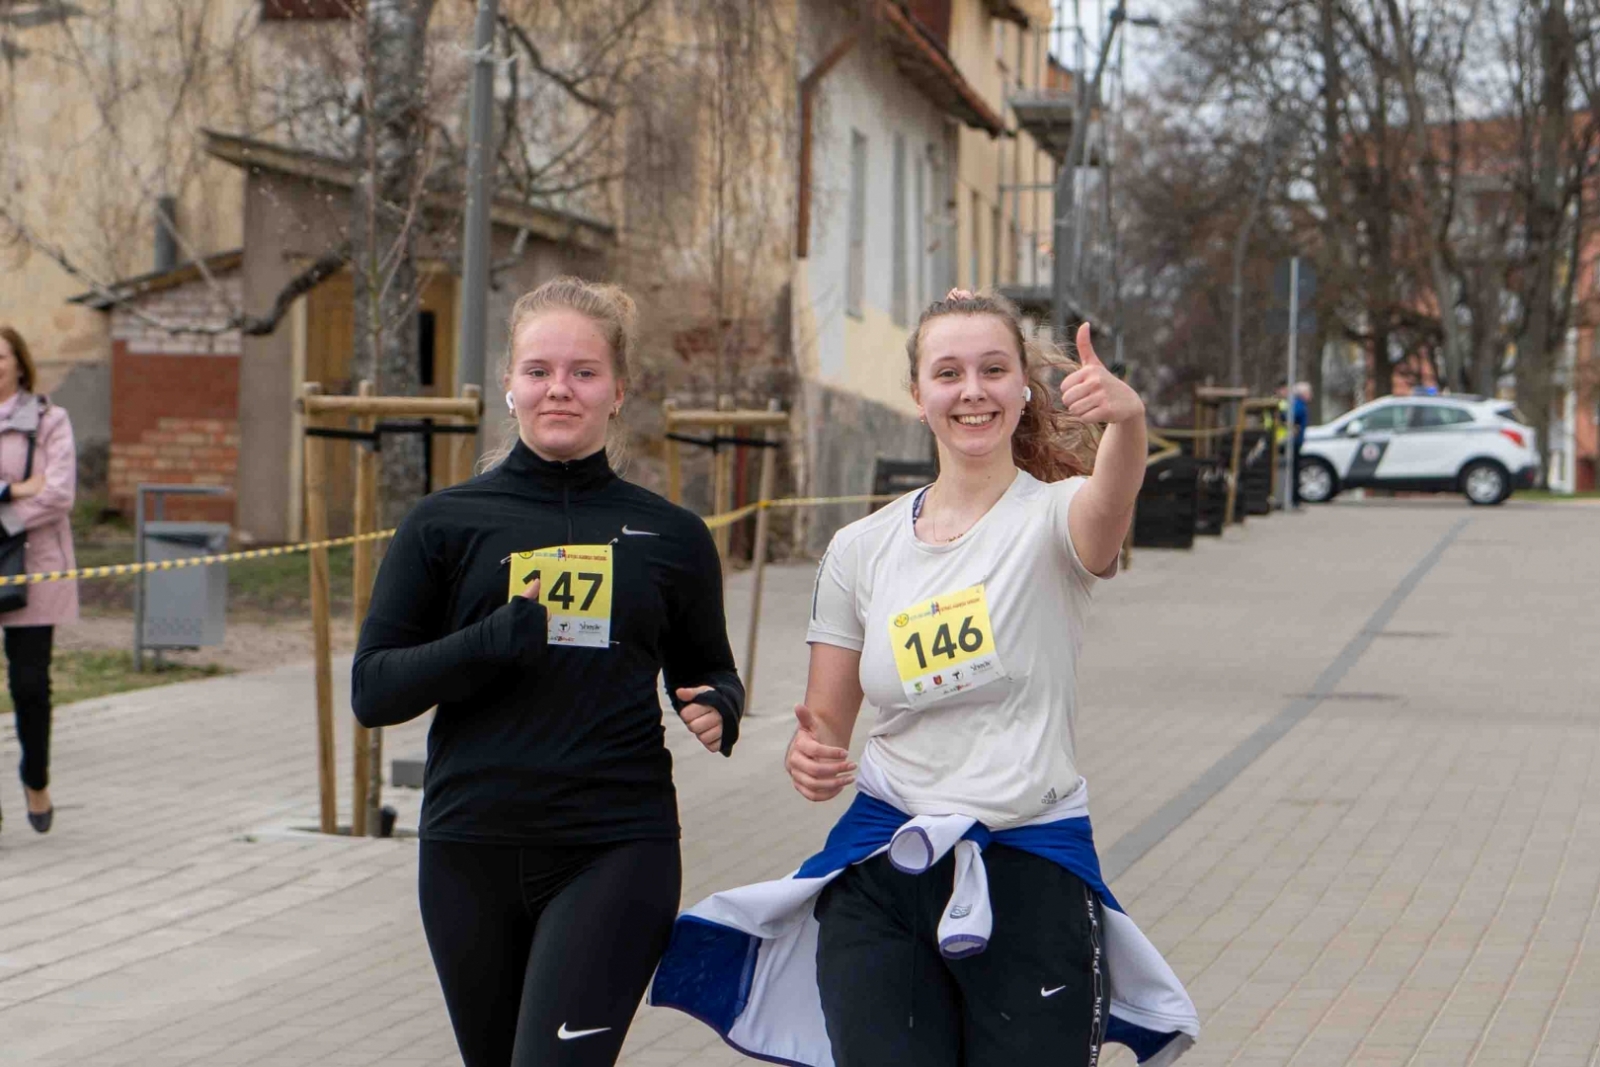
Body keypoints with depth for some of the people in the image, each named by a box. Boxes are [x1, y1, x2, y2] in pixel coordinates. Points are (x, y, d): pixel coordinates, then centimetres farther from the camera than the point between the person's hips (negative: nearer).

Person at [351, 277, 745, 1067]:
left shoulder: (671, 537, 8)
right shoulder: (446, 524, 4)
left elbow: (707, 672, 21)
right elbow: (373, 690, -1)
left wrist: (718, 711, -3)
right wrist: (498, 640, -16)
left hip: (617, 853, -1)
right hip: (470, 853, 2)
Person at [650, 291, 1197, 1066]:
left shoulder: (1052, 516, -2)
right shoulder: (861, 550, 8)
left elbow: (1109, 504, -28)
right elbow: (823, 729, 12)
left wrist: (1127, 418, -51)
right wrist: (810, 760, -12)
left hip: (1033, 869, -2)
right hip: (881, 875, 2)